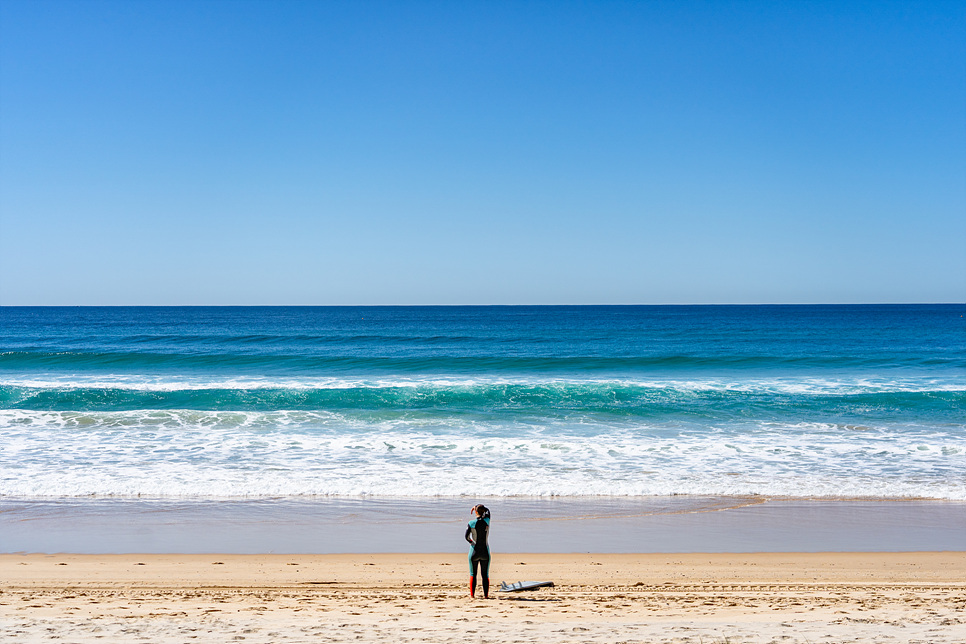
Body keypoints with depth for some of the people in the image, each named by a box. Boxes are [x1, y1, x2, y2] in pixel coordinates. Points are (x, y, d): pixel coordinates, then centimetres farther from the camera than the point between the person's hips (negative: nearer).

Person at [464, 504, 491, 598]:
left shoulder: (471, 523, -12)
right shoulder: (487, 521, -6)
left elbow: (466, 537, -10)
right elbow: (487, 511, 14)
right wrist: (476, 506, 24)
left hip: (474, 551, -1)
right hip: (485, 552, 1)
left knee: (473, 574, 12)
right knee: (485, 575, 10)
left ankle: (472, 594, 9)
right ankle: (486, 595, 7)